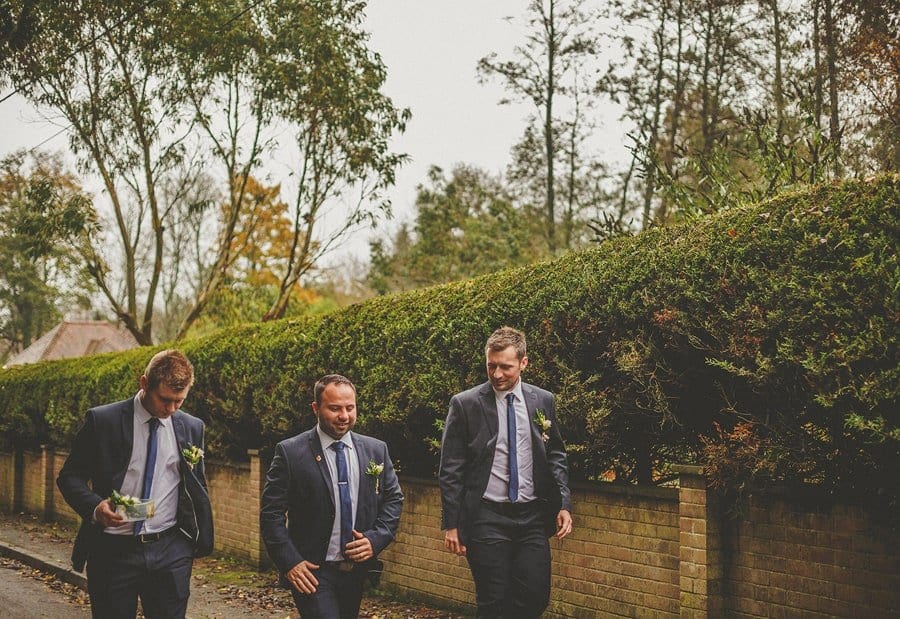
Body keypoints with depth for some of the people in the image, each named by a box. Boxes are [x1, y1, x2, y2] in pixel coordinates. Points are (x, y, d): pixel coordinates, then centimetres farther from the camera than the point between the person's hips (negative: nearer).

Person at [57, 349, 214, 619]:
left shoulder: (192, 428, 5)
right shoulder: (102, 421, -4)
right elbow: (69, 476, 1)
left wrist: (201, 540, 9)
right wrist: (94, 506, -18)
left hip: (171, 549, 2)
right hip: (113, 550, -2)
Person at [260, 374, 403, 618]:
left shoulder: (376, 450, 4)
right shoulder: (290, 452, -8)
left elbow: (393, 499, 10)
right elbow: (271, 513, -8)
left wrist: (376, 539, -5)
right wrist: (290, 562, -15)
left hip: (357, 569, 5)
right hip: (312, 571, -5)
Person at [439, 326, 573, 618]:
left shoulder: (543, 401, 5)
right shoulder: (465, 404, -4)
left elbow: (555, 456, 13)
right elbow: (450, 470, -2)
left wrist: (564, 504, 2)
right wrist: (451, 524, -5)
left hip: (532, 516, 3)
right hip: (486, 517, -3)